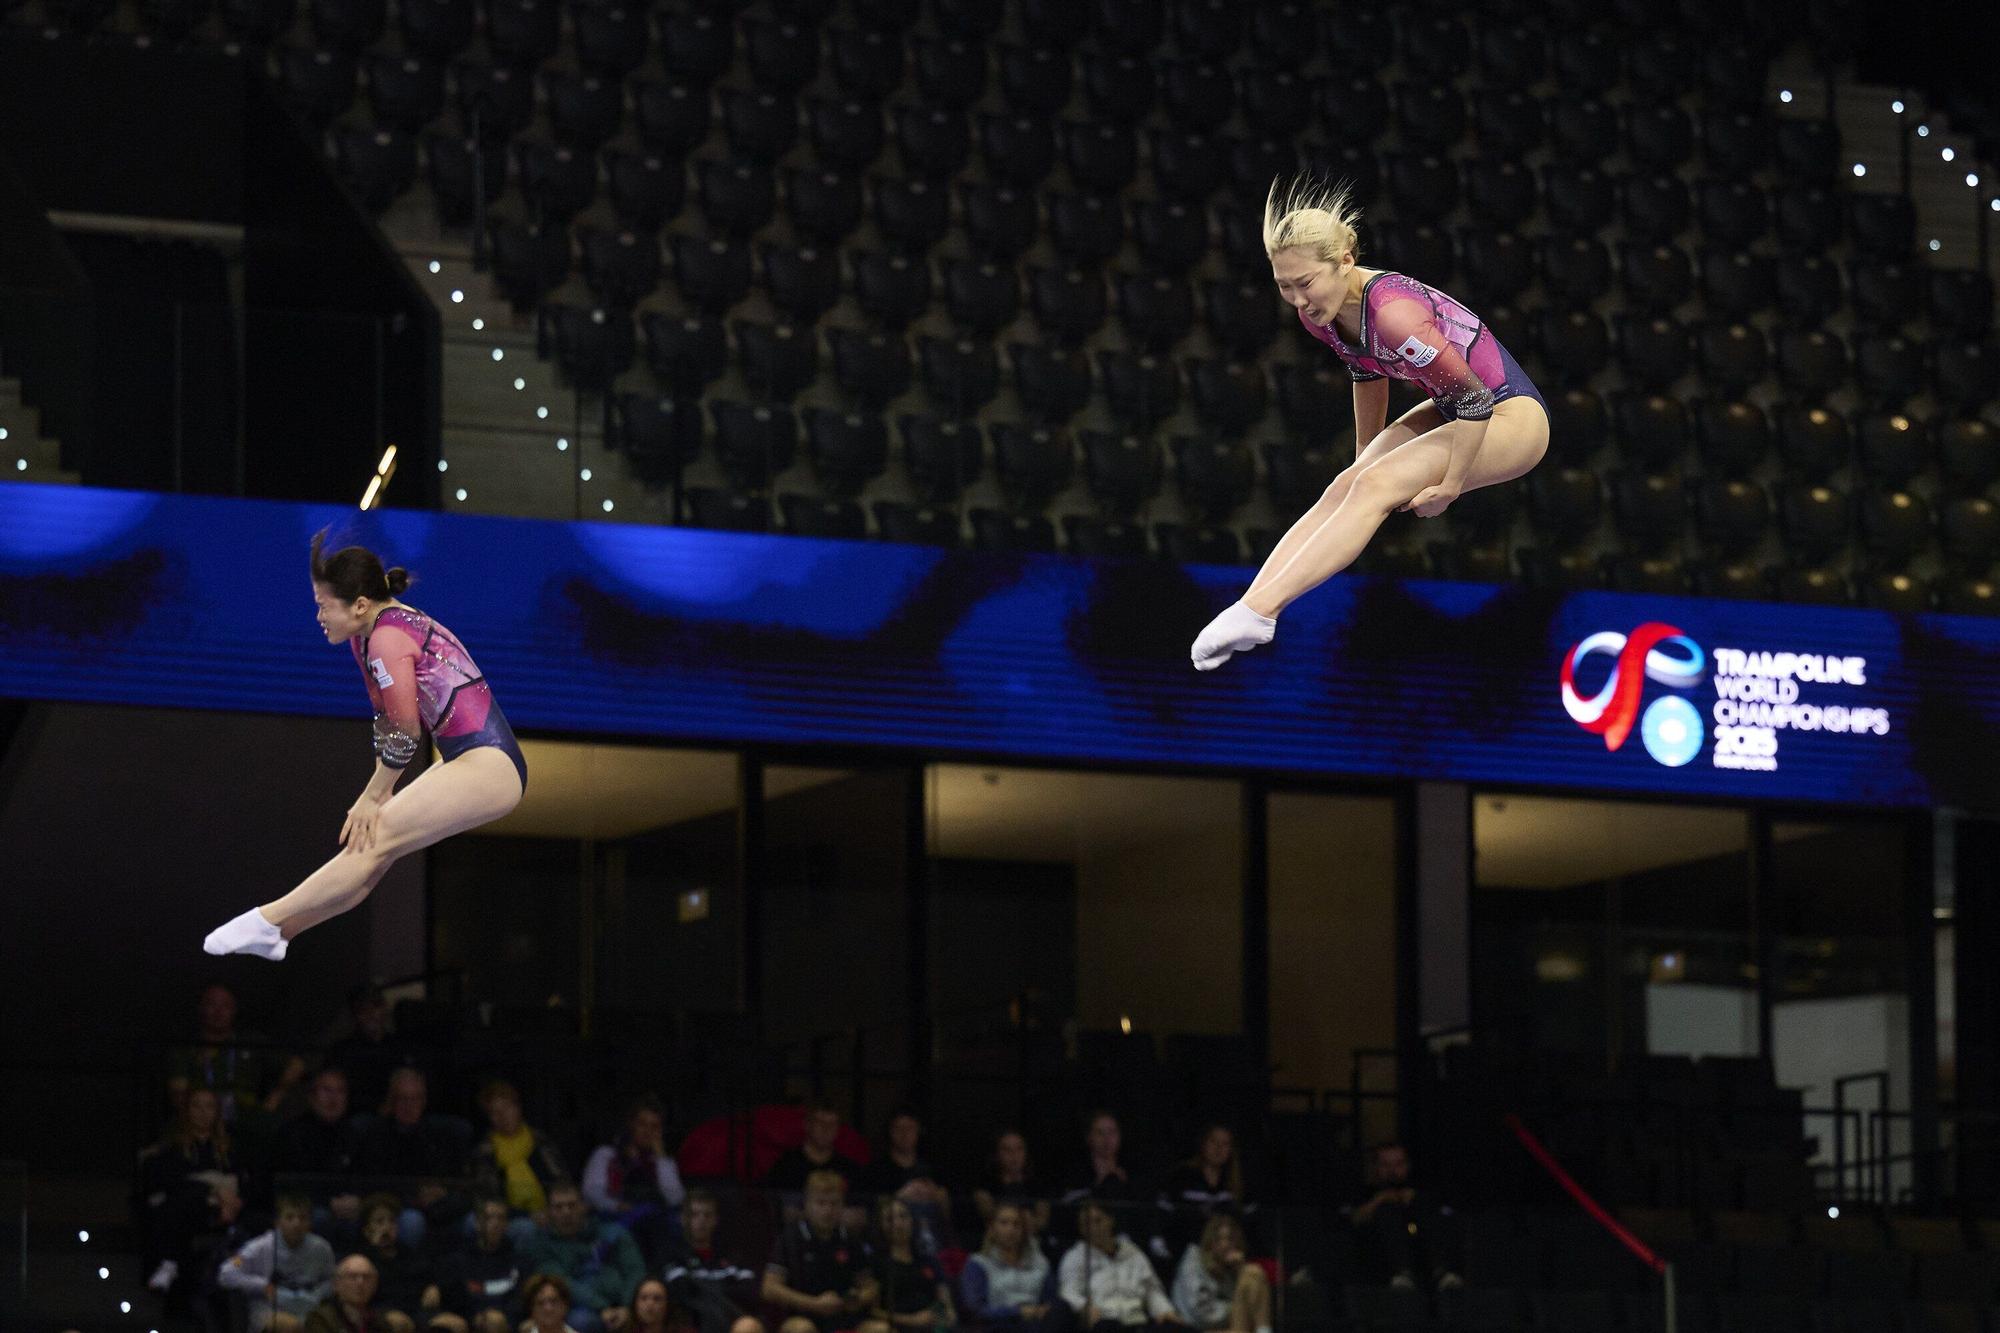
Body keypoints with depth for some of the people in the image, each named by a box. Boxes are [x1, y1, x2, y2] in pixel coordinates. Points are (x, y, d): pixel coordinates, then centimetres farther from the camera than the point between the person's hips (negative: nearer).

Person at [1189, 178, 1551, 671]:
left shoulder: (1392, 312, -33)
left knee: (1374, 488, -24)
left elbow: (1474, 400, -29)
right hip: (1454, 411, 8)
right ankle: (1248, 606, -24)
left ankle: (1260, 611, -31)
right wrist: (1366, 461, 20)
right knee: (1343, 491, -13)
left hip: (1511, 416, -8)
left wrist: (1449, 487, -20)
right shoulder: (1318, 312, -6)